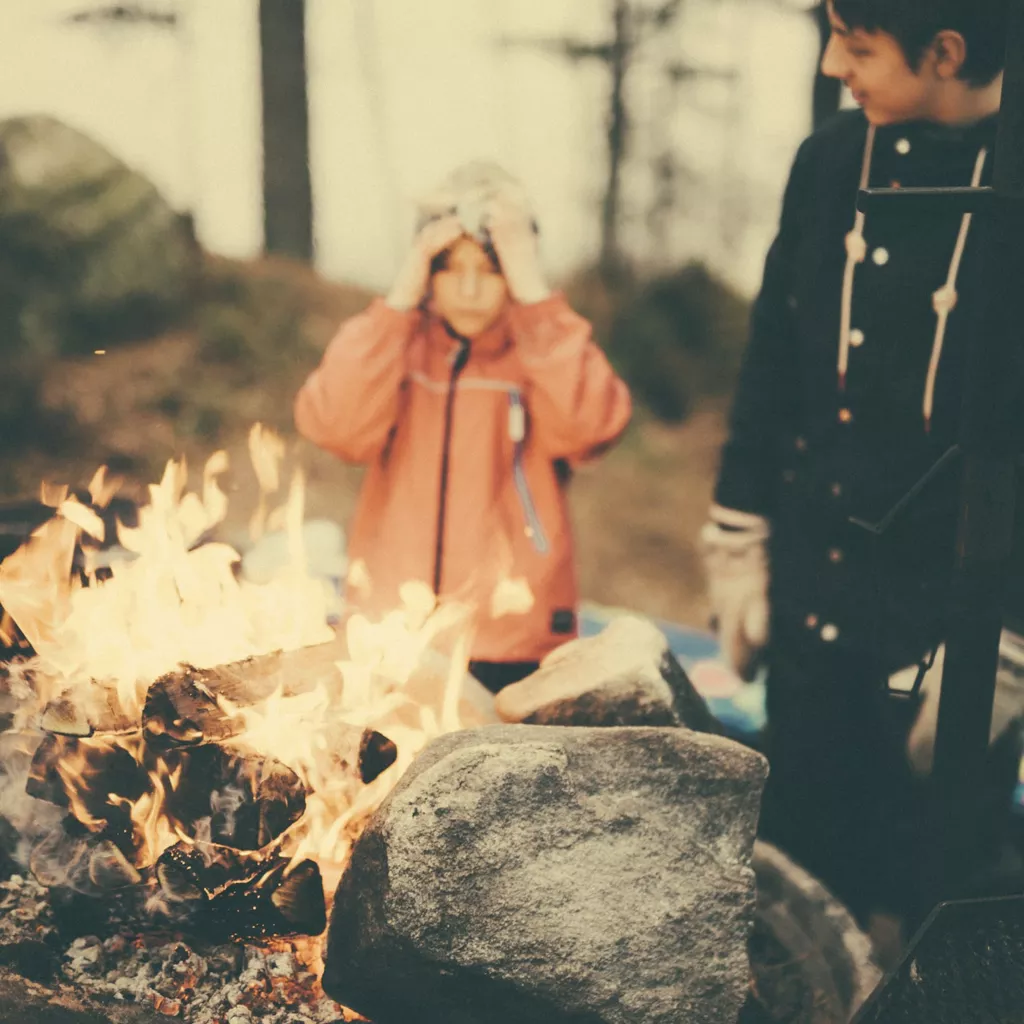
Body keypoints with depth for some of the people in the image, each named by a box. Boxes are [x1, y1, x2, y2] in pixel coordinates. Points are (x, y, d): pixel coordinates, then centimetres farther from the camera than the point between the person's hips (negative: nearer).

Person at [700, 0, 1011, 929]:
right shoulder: (830, 163, 2)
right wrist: (740, 552, 10)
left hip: (953, 610, -4)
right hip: (816, 601, 4)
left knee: (934, 900, 11)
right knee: (802, 874, 18)